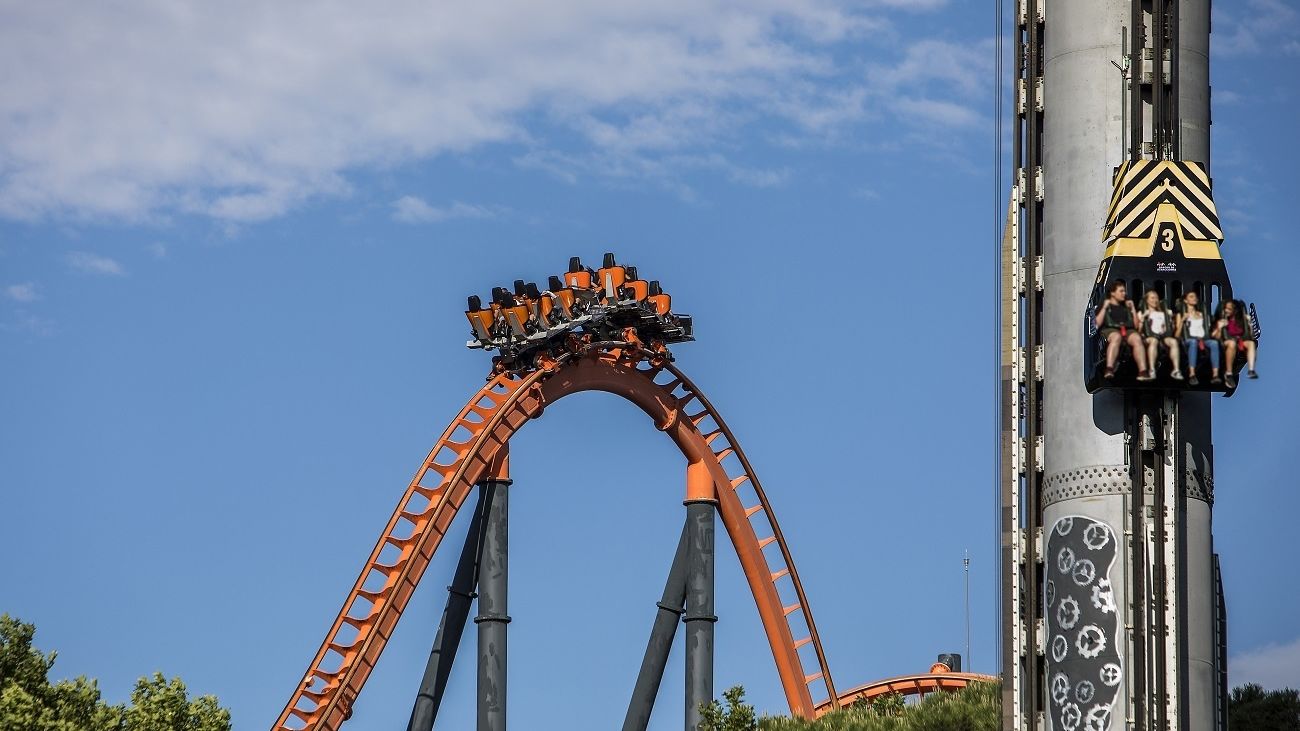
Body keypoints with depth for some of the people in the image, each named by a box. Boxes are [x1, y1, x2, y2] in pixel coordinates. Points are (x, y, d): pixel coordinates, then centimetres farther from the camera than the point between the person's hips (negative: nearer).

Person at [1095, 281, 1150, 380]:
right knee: (1116, 337, -41)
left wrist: (1133, 309, 18)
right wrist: (1104, 308, 3)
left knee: (1137, 338, -33)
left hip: (1128, 330, 3)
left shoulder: (1126, 308, 31)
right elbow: (1097, 324, 4)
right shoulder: (1103, 306, 20)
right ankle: (1109, 370, -58)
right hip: (1109, 329, -3)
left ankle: (1143, 372, -48)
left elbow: (1137, 326, 22)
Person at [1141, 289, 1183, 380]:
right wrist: (1143, 318, -7)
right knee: (1154, 341, -41)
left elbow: (1170, 329, 25)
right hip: (1149, 336, -3)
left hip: (1163, 335, 3)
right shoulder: (1143, 313, 20)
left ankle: (1176, 370, -44)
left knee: (1173, 341, -33)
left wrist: (1170, 318, 10)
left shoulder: (1163, 313, 31)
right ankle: (1152, 370, -51)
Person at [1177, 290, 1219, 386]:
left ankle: (1215, 375, -45)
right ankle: (1192, 375, -53)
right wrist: (1182, 320, -7)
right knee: (1193, 342, -41)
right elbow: (1177, 335, 4)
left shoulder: (1201, 314, 29)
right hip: (1188, 341, -3)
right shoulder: (1181, 315, 16)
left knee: (1214, 343, -33)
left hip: (1203, 340, 3)